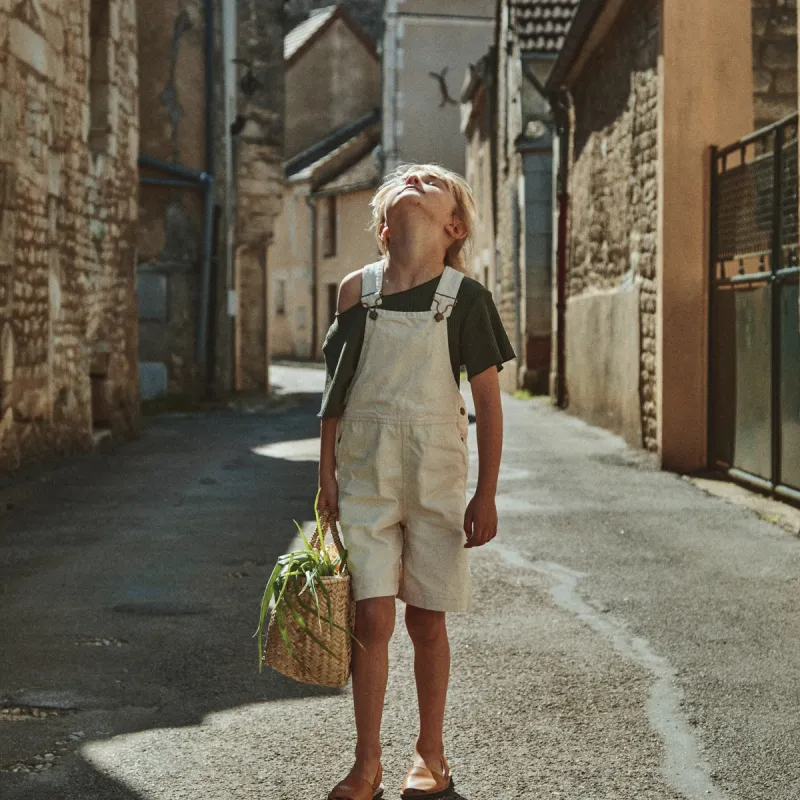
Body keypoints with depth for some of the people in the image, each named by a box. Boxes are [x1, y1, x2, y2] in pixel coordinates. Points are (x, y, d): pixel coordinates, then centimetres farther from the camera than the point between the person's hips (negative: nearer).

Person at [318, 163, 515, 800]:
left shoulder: (464, 296, -3)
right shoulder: (357, 289, 3)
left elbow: (488, 400, -2)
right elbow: (337, 388, 8)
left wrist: (487, 495, -4)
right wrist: (327, 472, 4)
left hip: (436, 473, -1)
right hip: (365, 470, 1)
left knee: (427, 621, 6)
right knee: (372, 617, -2)